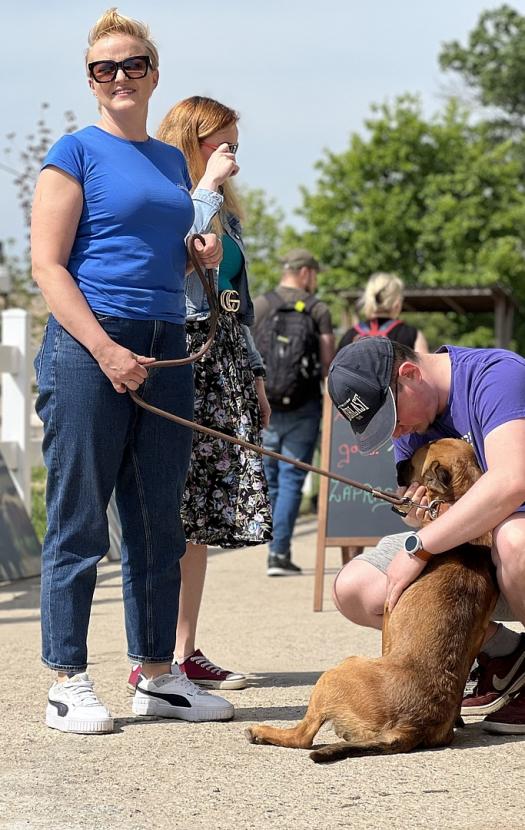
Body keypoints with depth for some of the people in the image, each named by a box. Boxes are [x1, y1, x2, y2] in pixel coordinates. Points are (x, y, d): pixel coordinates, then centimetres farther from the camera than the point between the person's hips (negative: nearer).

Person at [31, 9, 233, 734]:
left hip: (164, 351, 6)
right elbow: (48, 265, -8)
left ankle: (156, 674, 17)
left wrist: (204, 255, 8)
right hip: (87, 347, -6)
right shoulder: (76, 153, -1)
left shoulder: (173, 161, 18)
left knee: (160, 523, 9)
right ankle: (68, 681, 3)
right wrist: (108, 350, -17)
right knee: (79, 522, -3)